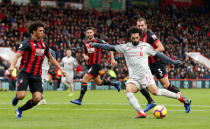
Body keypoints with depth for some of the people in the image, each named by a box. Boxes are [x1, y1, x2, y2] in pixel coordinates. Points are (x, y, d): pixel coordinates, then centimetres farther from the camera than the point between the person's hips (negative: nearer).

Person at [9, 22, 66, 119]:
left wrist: (60, 69, 24)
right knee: (21, 95, -20)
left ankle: (20, 110, 15)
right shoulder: (27, 43, -6)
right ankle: (16, 96, 21)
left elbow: (50, 58, 27)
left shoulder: (43, 44, 14)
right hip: (25, 73, -5)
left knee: (37, 98, -10)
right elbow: (17, 55, -18)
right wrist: (12, 65, -36)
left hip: (36, 75, 5)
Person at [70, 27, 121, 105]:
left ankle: (80, 99, -17)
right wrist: (85, 56, 1)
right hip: (90, 65, 8)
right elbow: (85, 53, 26)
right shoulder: (86, 43, 10)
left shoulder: (98, 41, -10)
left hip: (96, 65, -8)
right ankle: (115, 84, 42)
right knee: (98, 82, 20)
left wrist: (112, 59, -9)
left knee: (84, 80, -18)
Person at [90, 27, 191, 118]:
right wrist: (96, 45, 9)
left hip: (145, 74, -3)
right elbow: (111, 48, 15)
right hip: (133, 78, 3)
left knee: (155, 91, -21)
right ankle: (141, 113, -31)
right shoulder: (125, 47, 14)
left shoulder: (145, 46, 7)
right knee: (128, 91, -25)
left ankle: (180, 97, -5)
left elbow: (158, 55, 11)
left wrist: (172, 61, 9)